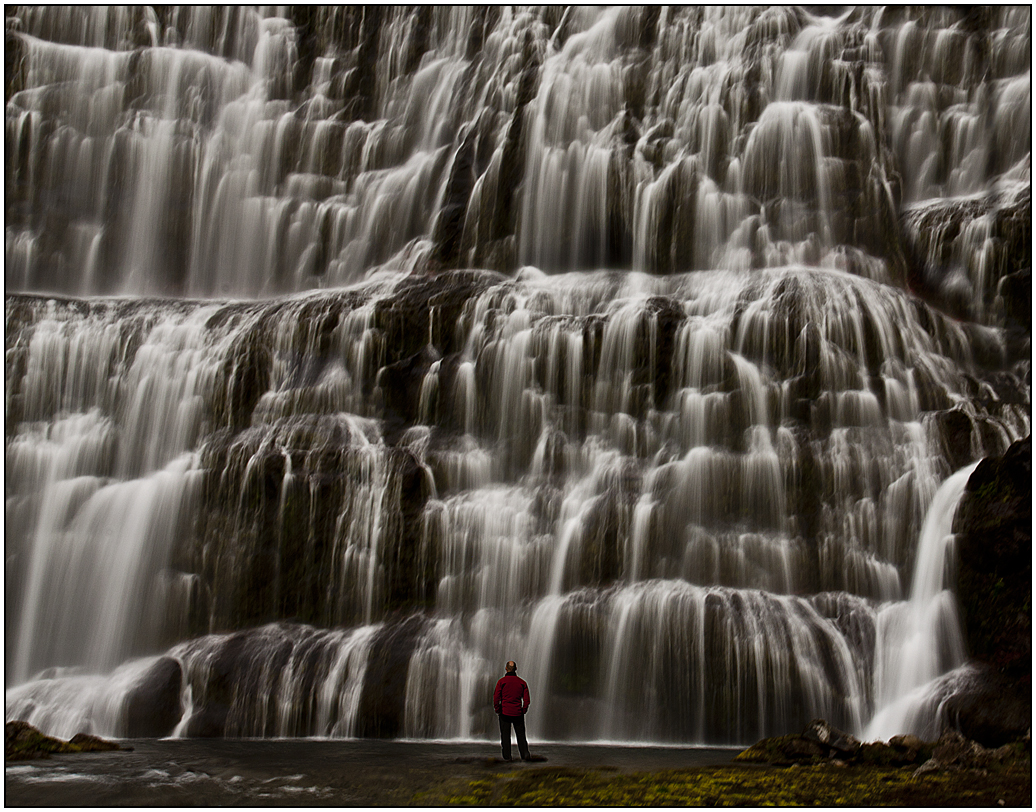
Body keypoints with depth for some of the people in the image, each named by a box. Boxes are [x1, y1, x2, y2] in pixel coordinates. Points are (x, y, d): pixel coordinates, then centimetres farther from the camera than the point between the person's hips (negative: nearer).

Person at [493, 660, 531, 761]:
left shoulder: (501, 681, -4)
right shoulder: (522, 682, 4)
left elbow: (496, 697, -8)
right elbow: (526, 699, 2)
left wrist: (497, 710, 2)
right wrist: (523, 710, 12)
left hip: (505, 713, -2)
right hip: (518, 713, 2)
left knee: (505, 735, 6)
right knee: (521, 735, 10)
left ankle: (507, 756, 4)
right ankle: (525, 753, -3)